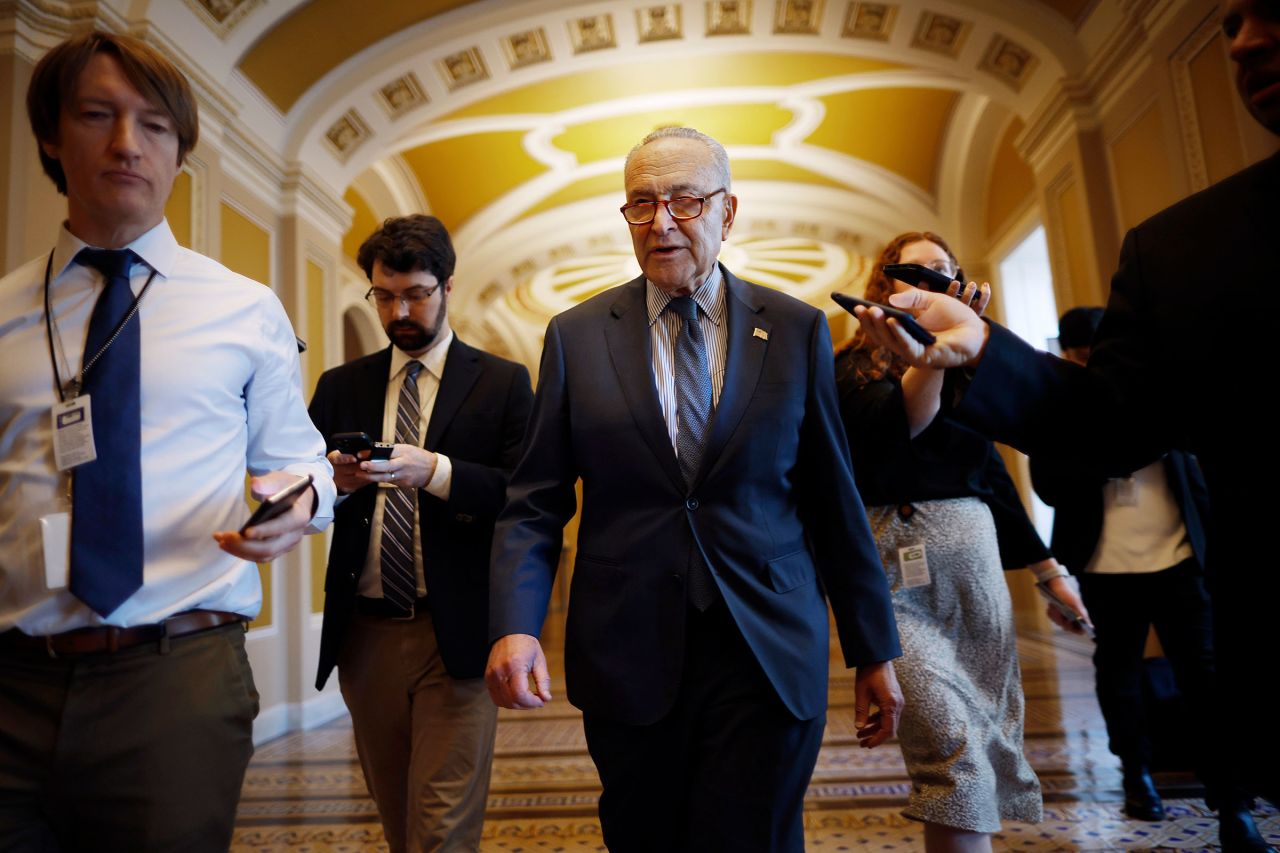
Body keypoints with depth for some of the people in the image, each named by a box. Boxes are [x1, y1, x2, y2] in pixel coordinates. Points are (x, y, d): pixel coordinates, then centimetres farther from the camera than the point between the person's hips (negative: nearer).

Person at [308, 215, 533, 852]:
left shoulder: (502, 383, 0)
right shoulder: (340, 386, 11)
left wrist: (435, 472, -23)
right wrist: (335, 484, -14)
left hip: (456, 635, -4)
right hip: (365, 633, 4)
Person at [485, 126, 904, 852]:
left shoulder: (797, 330, 2)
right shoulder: (575, 337, 2)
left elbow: (834, 498, 4)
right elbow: (535, 503, 1)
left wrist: (874, 648, 7)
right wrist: (516, 624, -14)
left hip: (768, 654, 0)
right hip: (628, 657, 1)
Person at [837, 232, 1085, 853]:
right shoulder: (855, 365, 5)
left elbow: (992, 473, 20)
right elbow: (897, 425, -16)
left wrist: (1048, 569, 21)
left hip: (974, 547, 5)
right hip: (897, 557, -4)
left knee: (994, 729, 6)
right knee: (951, 742, -15)